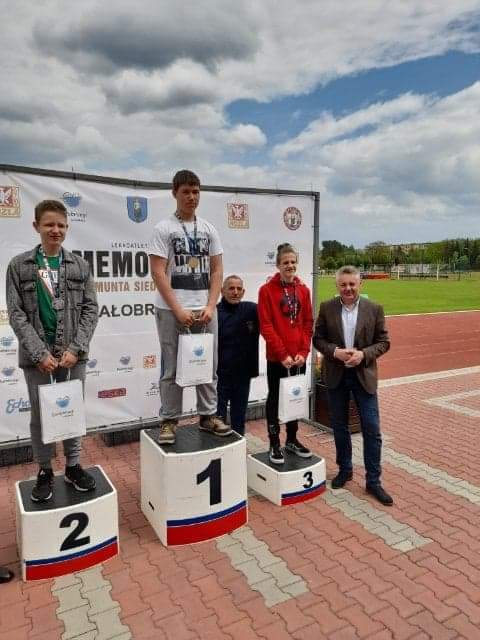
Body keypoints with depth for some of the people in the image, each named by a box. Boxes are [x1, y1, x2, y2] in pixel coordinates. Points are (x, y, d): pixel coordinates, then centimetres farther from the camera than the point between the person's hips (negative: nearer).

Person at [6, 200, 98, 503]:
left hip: (73, 353, 1)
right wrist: (39, 353, -12)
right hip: (37, 353, -1)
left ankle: (73, 466, 26)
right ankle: (45, 471, 25)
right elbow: (16, 313, -3)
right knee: (40, 414, 9)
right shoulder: (19, 265, 1)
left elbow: (91, 309, 1)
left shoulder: (80, 265, 4)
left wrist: (75, 348, -10)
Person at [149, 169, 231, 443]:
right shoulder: (164, 228, -1)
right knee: (172, 369, 4)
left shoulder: (209, 229, 10)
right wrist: (178, 310, -13)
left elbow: (217, 270, 8)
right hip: (172, 310, -3)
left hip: (205, 310, 4)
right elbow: (158, 272, -8)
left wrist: (210, 306, -4)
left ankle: (208, 416, 21)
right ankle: (169, 420, 15)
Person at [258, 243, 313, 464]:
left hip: (299, 357, 4)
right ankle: (274, 444, 18)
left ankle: (292, 439, 29)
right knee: (275, 399, 6)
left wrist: (303, 352, -4)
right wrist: (282, 354, -14)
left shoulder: (303, 290, 7)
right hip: (276, 358, -4)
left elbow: (308, 323, 7)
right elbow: (266, 326, -11)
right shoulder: (267, 290, -7)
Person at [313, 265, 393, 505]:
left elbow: (383, 342, -1)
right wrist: (335, 351, -16)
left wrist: (363, 354, -17)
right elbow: (318, 339, 1)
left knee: (372, 429, 1)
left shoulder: (374, 309, -3)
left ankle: (373, 481, 14)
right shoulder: (326, 308, -2)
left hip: (364, 375, -1)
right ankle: (344, 469, 33)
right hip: (336, 375, 1)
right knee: (339, 427, 13)